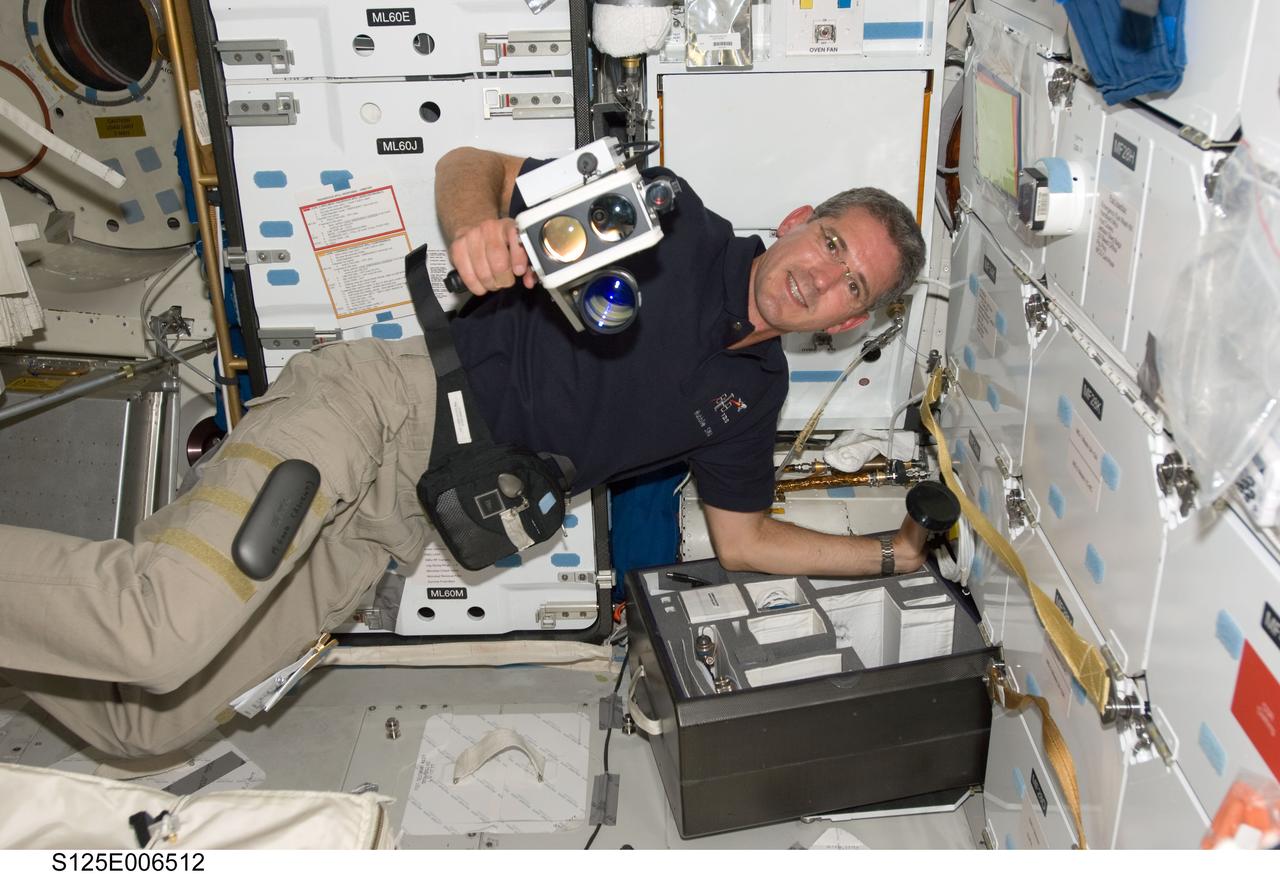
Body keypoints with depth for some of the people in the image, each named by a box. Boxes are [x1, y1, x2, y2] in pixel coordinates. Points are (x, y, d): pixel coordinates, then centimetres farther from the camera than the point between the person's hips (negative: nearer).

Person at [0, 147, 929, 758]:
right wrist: (475, 223, -24)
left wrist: (893, 552, 21)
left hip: (398, 525, 6)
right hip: (383, 404, -6)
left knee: (150, 722, -4)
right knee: (164, 633, -27)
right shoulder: (669, 222, -1)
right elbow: (470, 165, 0)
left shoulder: (753, 391, 17)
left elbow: (743, 538, 23)